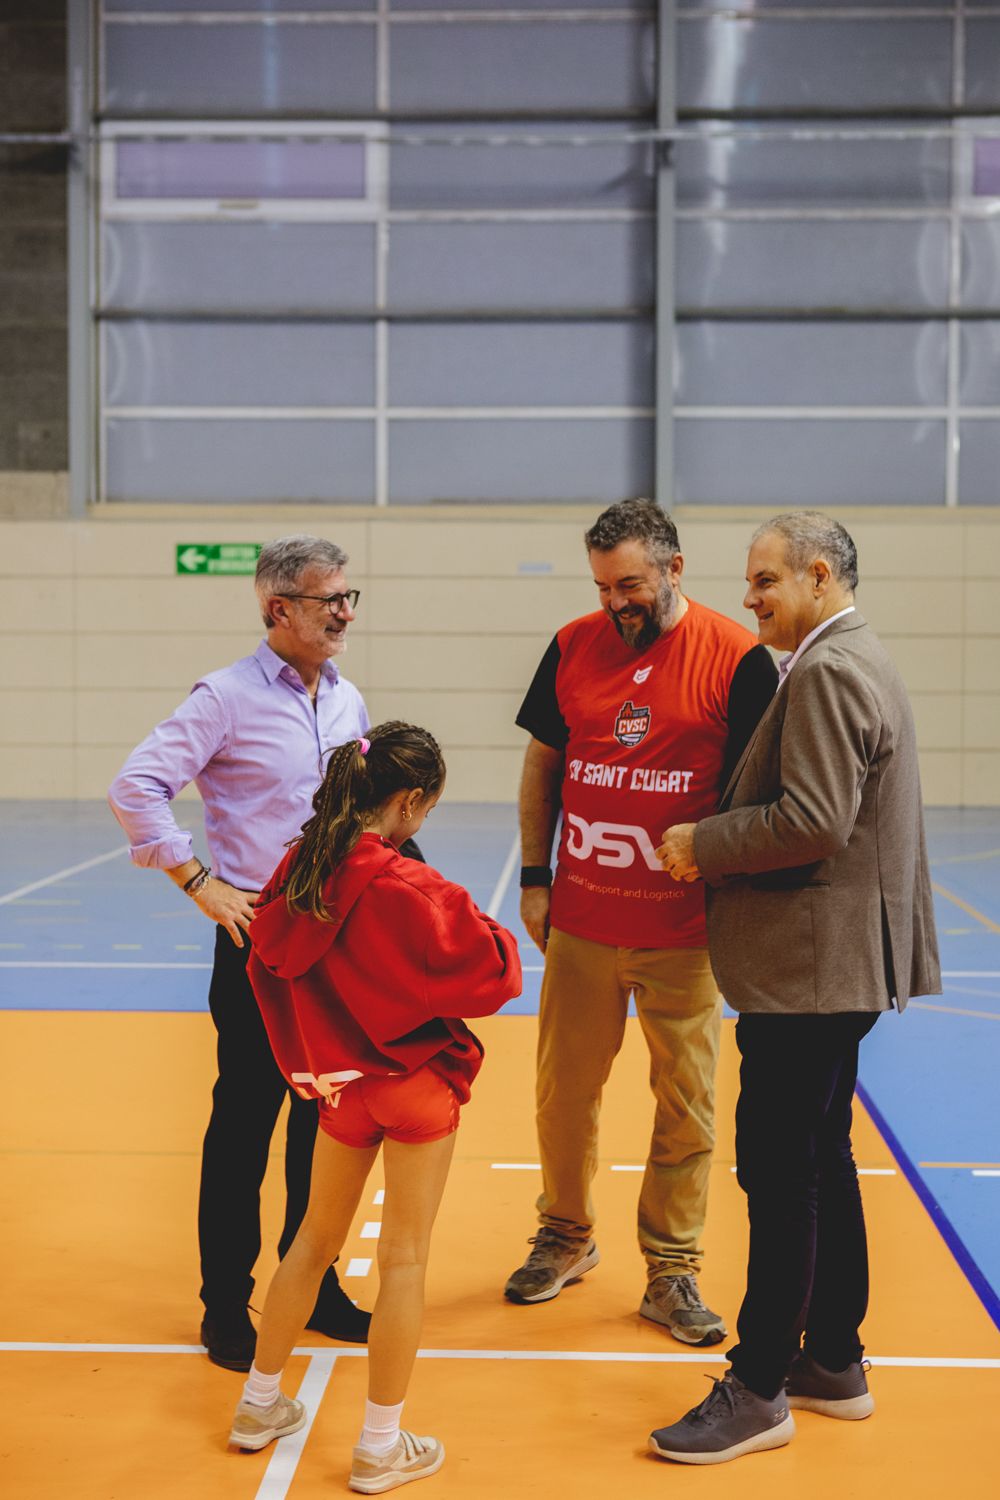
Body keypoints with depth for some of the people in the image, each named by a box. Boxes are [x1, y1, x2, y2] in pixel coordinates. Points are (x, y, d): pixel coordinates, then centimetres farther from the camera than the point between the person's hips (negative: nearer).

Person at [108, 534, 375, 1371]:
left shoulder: (349, 702, 9)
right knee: (244, 1123, 2)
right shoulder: (228, 698, -9)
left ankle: (314, 1287, 26)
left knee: (325, 1120, 12)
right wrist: (200, 883, -14)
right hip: (259, 939, -5)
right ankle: (227, 1305, 15)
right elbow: (136, 788, -14)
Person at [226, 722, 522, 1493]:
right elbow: (490, 974, -21)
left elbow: (268, 966, 6)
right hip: (415, 1083, -6)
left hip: (337, 1081, 6)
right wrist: (492, 934, 0)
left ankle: (260, 1403, 33)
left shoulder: (299, 872, -5)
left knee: (317, 1236, 22)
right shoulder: (408, 890, -25)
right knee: (404, 1259, 5)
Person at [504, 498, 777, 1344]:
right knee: (565, 1091, 13)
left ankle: (672, 1273, 21)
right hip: (580, 922, 3)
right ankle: (566, 1236, 34)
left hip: (685, 931, -3)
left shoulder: (736, 659, -8)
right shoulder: (573, 647, 3)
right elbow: (541, 764, 11)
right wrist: (534, 879, 9)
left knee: (686, 1103, 7)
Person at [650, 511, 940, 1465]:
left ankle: (758, 1390, 5)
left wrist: (702, 844, -13)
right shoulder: (854, 661, 17)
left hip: (811, 967, -11)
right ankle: (834, 1364, 27)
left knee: (779, 1171, -4)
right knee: (819, 1163, 17)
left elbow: (813, 821, -25)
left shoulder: (827, 672, -16)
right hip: (837, 962, 11)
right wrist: (714, 844, 14)